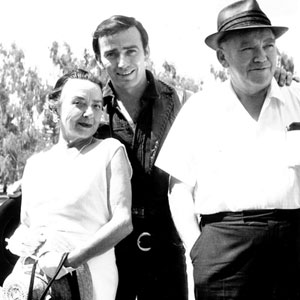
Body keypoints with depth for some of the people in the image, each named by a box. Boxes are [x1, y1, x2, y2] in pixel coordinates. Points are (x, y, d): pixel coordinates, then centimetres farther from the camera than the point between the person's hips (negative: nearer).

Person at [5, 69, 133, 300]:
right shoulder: (36, 163, 19)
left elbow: (123, 222, -2)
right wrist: (18, 242, -1)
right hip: (30, 275, 3)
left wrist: (71, 260, -14)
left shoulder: (110, 150, 6)